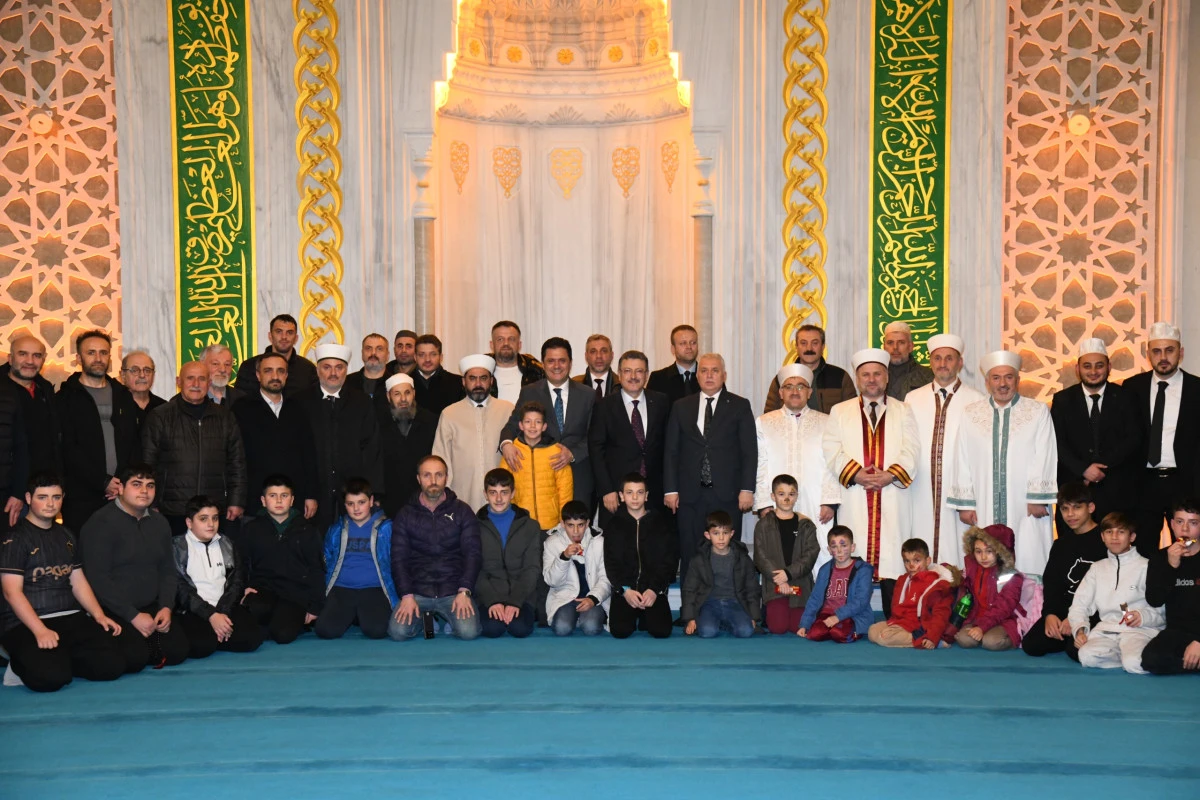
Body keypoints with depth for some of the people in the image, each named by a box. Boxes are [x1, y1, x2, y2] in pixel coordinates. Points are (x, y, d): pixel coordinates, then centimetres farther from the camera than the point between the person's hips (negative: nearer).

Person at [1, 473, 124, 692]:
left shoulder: (66, 536, 16)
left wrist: (99, 616, 1)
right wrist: (40, 631, -24)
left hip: (70, 618, 6)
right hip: (24, 624, -5)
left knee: (112, 665, -16)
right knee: (51, 677, -30)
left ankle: (59, 659, 6)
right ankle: (21, 663, 2)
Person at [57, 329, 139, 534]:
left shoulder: (124, 396, 16)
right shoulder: (66, 398, 3)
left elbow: (135, 444, 12)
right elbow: (68, 450, -6)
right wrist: (103, 482, -12)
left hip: (121, 494, 3)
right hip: (81, 497, -3)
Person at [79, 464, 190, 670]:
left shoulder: (159, 522, 11)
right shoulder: (101, 523, -11)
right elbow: (97, 579, -17)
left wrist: (166, 607, -3)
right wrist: (133, 616, -18)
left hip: (151, 608, 6)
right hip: (112, 612, -6)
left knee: (178, 651, -13)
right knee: (134, 658, -27)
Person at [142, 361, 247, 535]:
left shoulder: (225, 417, 12)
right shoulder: (159, 417, 5)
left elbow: (237, 463, 14)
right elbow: (148, 464, 5)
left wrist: (237, 501, 7)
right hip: (172, 514, -2)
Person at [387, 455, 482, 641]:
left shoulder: (462, 511, 5)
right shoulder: (405, 515, 8)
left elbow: (473, 554, -2)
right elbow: (399, 558, 2)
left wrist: (464, 591, -14)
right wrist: (407, 596, -11)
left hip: (453, 592, -1)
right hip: (417, 592, 1)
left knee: (469, 631, -26)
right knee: (397, 632, -23)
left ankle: (445, 618, 8)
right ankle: (425, 619, 10)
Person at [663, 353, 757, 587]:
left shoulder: (740, 406, 6)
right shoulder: (681, 407, 12)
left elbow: (749, 451, 2)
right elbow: (671, 451, 10)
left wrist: (747, 489, -7)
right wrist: (670, 489, 2)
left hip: (727, 494, -2)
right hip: (690, 495, 2)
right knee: (690, 557, 3)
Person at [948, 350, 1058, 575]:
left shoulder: (1039, 412, 5)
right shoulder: (971, 414, 9)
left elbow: (1044, 458, 0)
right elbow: (963, 461, 7)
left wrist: (1037, 499, -7)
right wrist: (965, 503, 2)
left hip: (1025, 509, -1)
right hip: (984, 510, 1)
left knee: (1028, 564, -3)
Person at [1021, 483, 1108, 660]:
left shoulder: (1105, 540, -6)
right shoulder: (1061, 544, 18)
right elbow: (1051, 583, 13)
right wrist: (1050, 613, -7)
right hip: (1065, 608, 6)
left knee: (1078, 650, -30)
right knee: (1030, 645, -13)